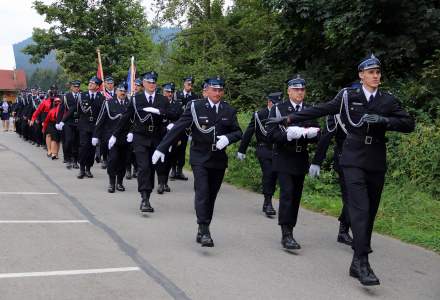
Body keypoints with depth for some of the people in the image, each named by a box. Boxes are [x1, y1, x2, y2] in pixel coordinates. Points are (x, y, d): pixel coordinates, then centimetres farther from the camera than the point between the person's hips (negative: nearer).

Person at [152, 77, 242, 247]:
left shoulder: (229, 111, 5)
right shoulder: (195, 107, -4)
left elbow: (238, 132, 9)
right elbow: (178, 128, -6)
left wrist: (227, 138, -14)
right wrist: (162, 148, -11)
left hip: (219, 159, 3)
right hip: (199, 158, -3)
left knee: (211, 196, 7)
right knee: (202, 192, -14)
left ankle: (203, 231, 17)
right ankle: (204, 231, -14)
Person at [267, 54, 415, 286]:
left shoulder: (388, 100, 7)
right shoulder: (348, 96, 3)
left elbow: (409, 124, 0)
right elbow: (319, 110, 4)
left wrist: (384, 120, -15)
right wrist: (289, 118, 2)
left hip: (377, 164, 3)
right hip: (354, 161, -3)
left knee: (370, 213, 5)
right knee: (360, 210, -15)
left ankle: (357, 264, 13)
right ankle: (362, 262, -15)